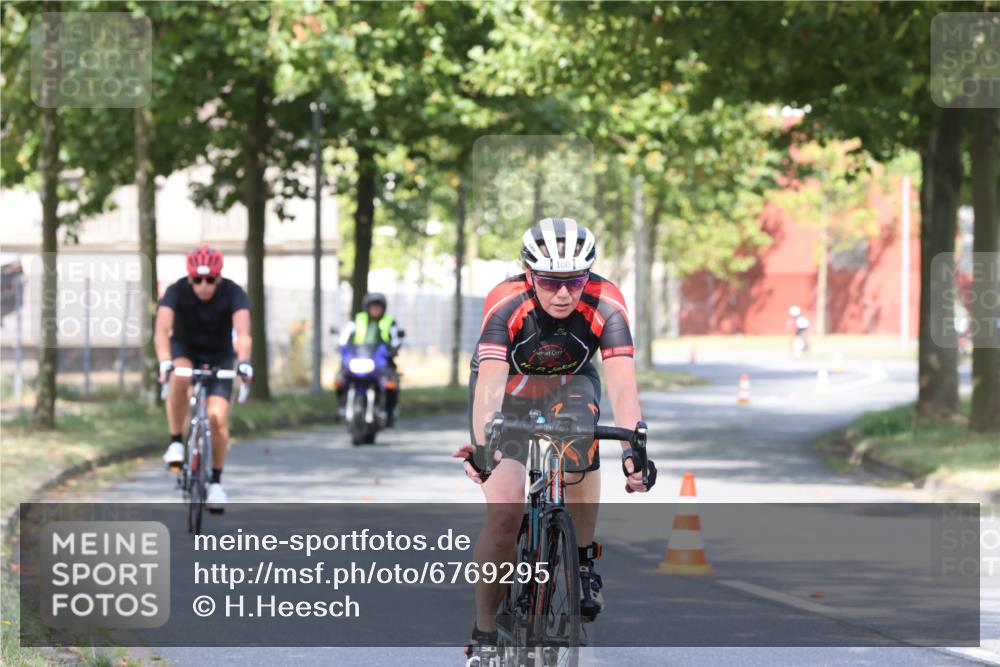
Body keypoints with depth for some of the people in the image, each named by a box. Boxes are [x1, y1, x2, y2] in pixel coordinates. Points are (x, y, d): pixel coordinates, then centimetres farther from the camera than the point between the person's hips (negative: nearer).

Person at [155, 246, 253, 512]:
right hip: (185, 349, 0)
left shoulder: (233, 293, -25)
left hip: (219, 356, 0)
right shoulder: (177, 291, -25)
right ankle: (175, 443, -20)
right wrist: (164, 362, -56)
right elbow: (162, 329, -38)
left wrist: (244, 362, -58)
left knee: (217, 418, -17)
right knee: (179, 377, -36)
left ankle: (216, 481, 3)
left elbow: (243, 333, -39)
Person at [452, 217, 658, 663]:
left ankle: (584, 563, -8)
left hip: (569, 384, 2)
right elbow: (490, 381, -44)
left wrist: (632, 446, -54)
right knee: (505, 508, -18)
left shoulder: (605, 304, -30)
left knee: (579, 448, -32)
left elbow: (621, 381, -38)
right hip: (508, 391, -2)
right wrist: (481, 444, -60)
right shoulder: (505, 304, -33)